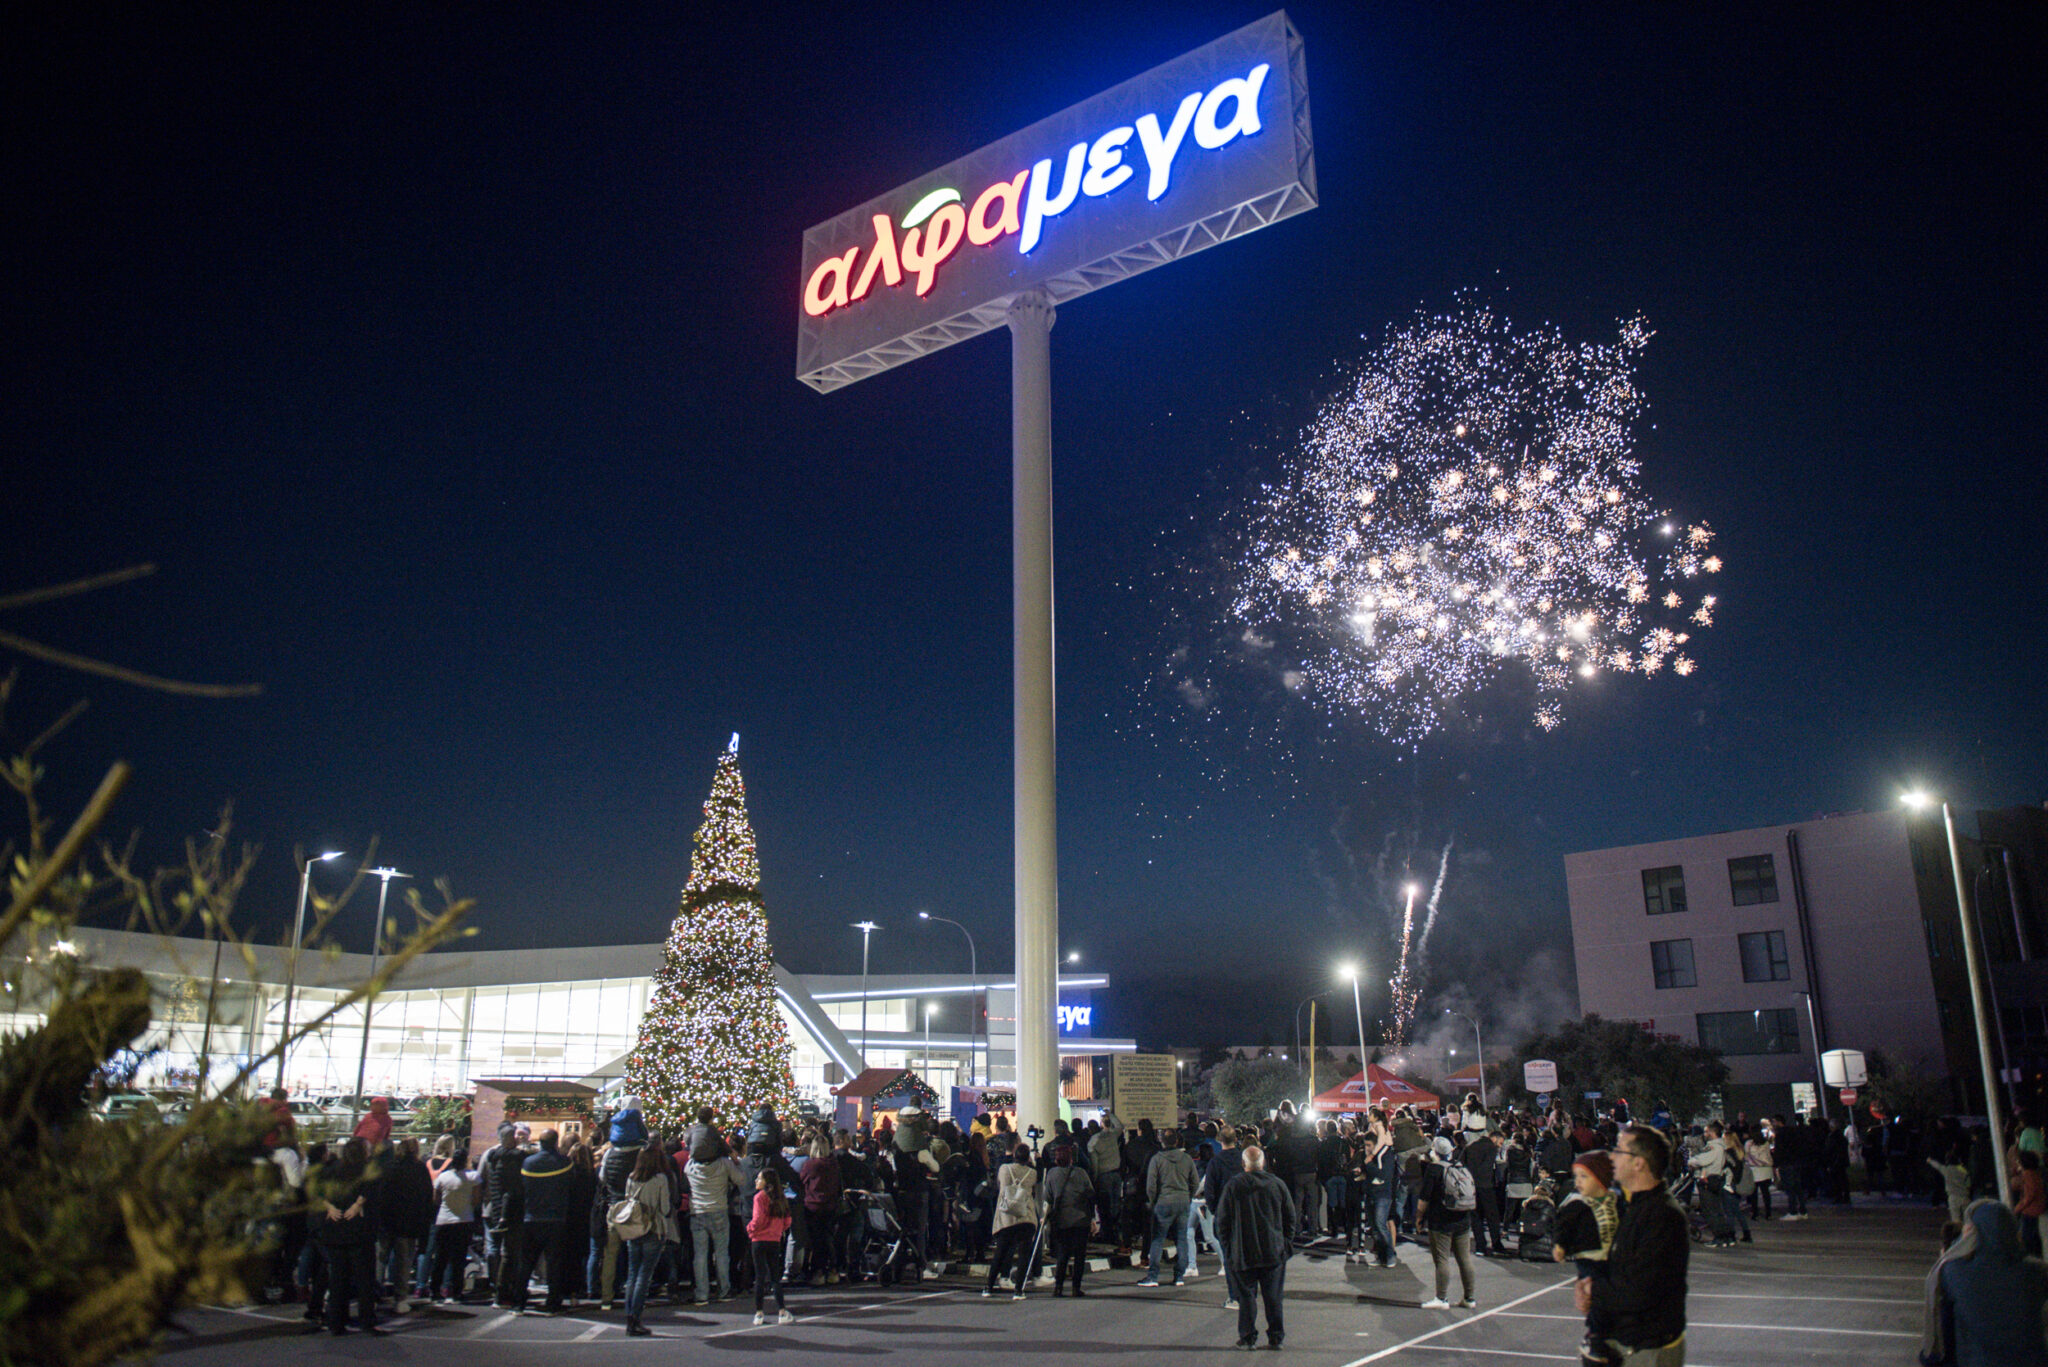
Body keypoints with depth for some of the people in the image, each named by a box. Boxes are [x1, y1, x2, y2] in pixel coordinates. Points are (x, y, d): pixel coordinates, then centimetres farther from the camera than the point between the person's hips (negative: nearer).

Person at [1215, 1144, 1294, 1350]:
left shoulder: (1233, 1186, -7)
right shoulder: (1277, 1184, -1)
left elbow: (1222, 1219, -3)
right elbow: (1291, 1218, 6)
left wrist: (1227, 1245, 7)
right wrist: (1286, 1243, 16)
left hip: (1243, 1253, -2)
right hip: (1274, 1252, 2)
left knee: (1246, 1295, 6)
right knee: (1273, 1295, 10)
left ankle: (1248, 1337, 7)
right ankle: (1276, 1335, 14)